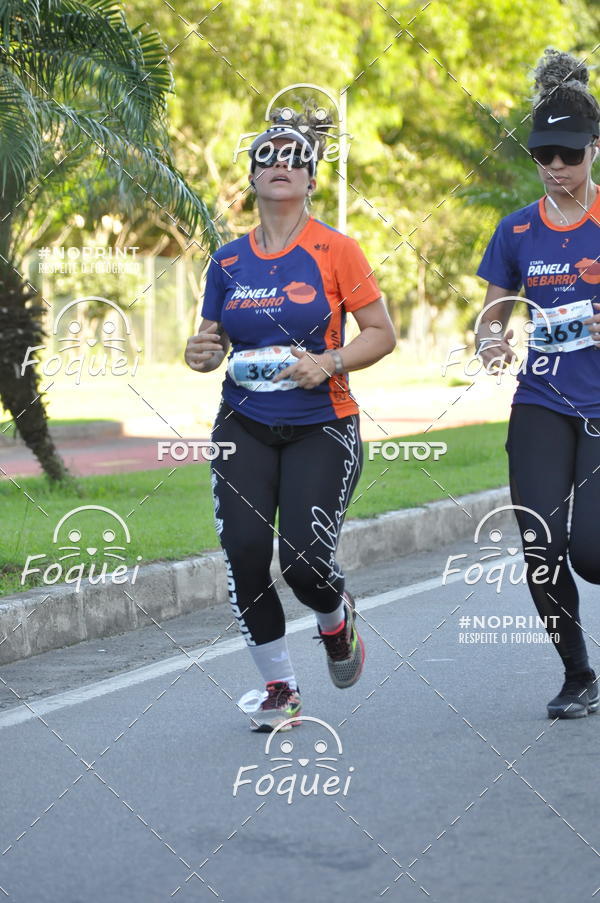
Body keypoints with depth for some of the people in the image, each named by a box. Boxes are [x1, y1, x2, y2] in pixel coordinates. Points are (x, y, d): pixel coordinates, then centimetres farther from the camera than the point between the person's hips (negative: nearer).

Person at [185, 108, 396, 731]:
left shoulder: (335, 251, -4)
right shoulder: (228, 261, 6)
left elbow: (381, 333, -2)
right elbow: (214, 343, 16)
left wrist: (328, 363, -18)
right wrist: (201, 354, -7)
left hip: (321, 428, -3)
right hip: (244, 428, 3)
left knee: (306, 565, -15)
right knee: (244, 554, -12)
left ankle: (335, 616, 24)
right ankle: (279, 688, 7)